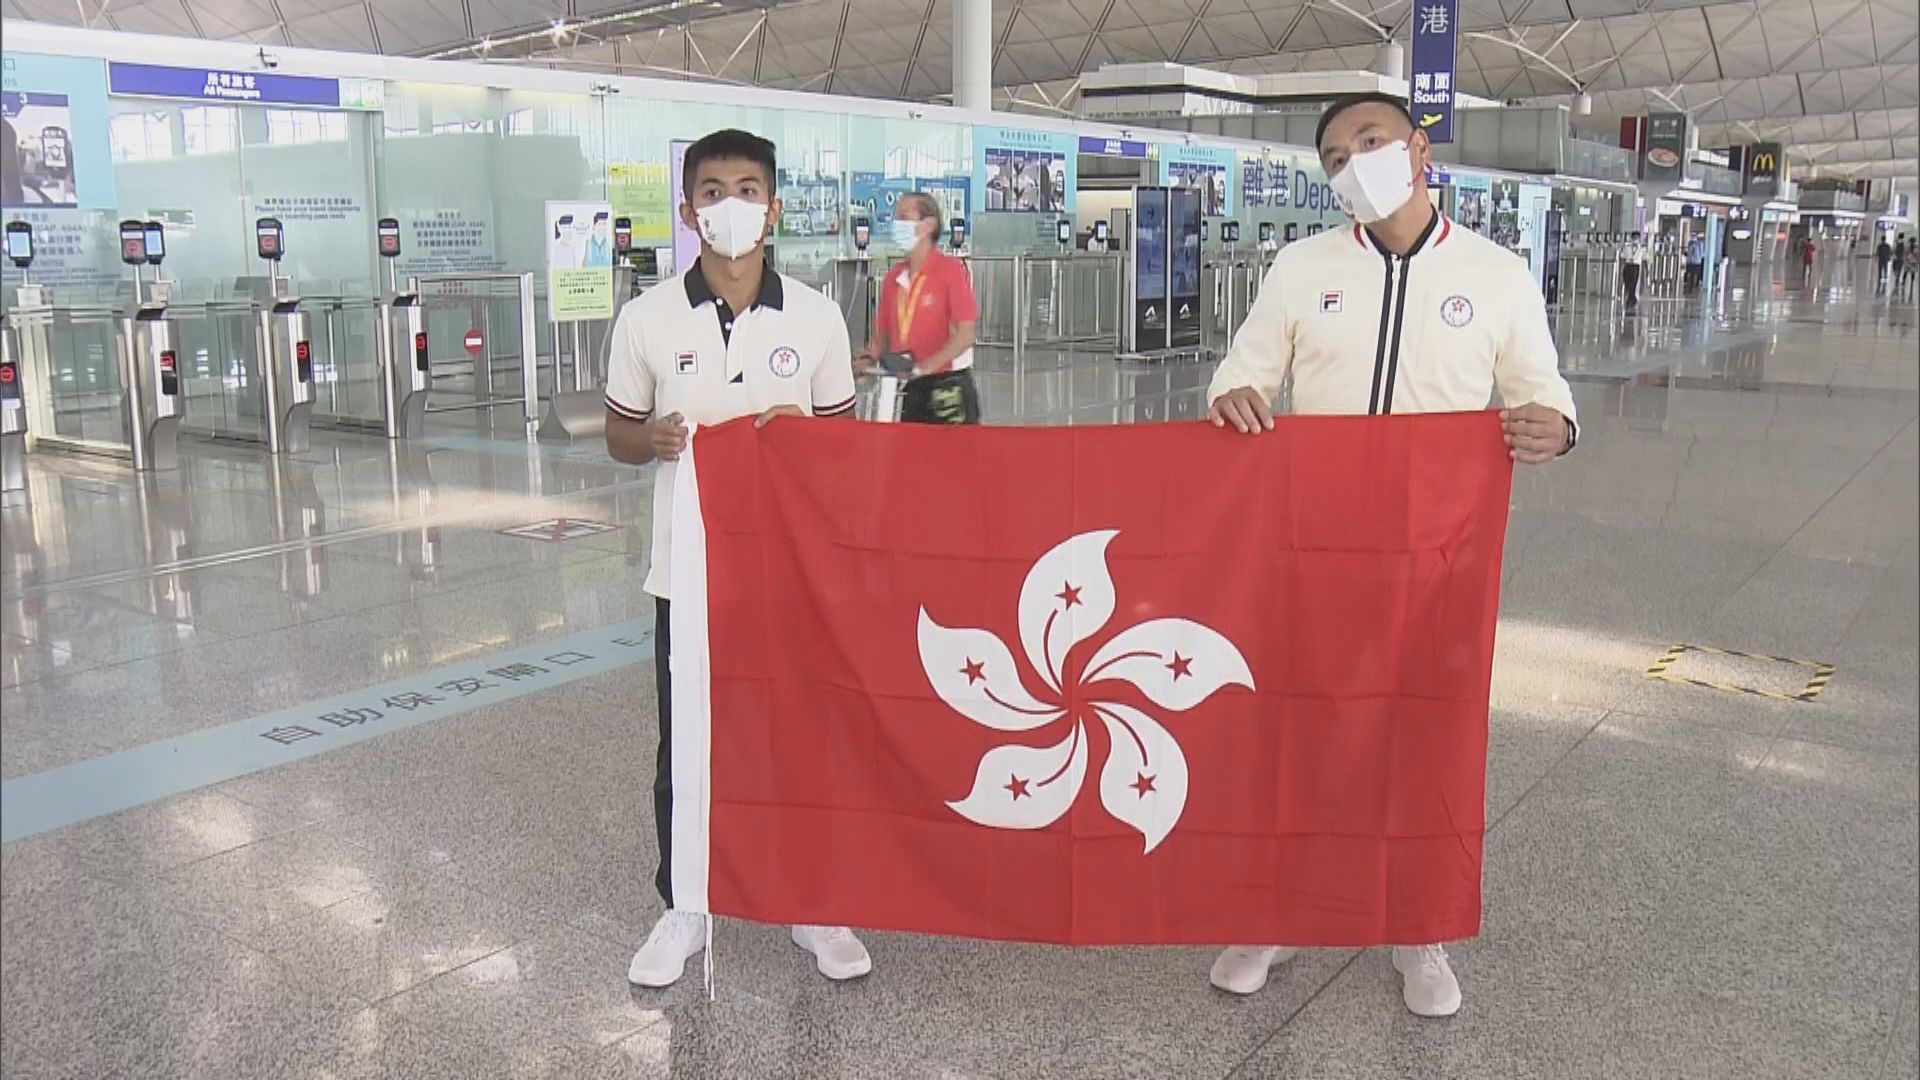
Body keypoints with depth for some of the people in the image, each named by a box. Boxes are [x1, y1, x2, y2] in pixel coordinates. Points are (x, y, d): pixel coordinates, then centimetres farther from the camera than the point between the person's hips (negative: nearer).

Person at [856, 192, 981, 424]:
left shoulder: (951, 270, -8)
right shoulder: (893, 277, 10)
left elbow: (965, 335, -14)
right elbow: (883, 332, 16)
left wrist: (923, 367, -22)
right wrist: (869, 359, -4)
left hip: (947, 390, -5)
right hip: (905, 389, 6)